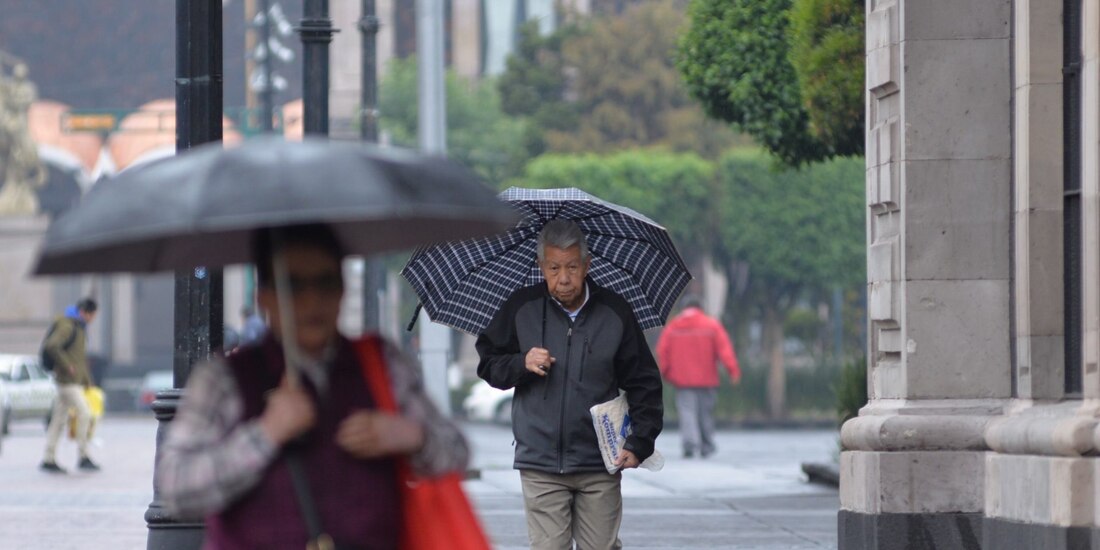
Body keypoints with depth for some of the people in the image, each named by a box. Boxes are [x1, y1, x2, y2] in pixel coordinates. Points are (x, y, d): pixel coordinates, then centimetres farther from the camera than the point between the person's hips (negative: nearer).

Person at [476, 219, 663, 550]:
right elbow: (488, 365, 11)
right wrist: (521, 364, -11)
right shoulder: (522, 308, 1)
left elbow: (644, 384, 6)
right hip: (540, 463, 0)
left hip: (599, 466, 0)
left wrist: (640, 443, -5)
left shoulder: (615, 312, 1)